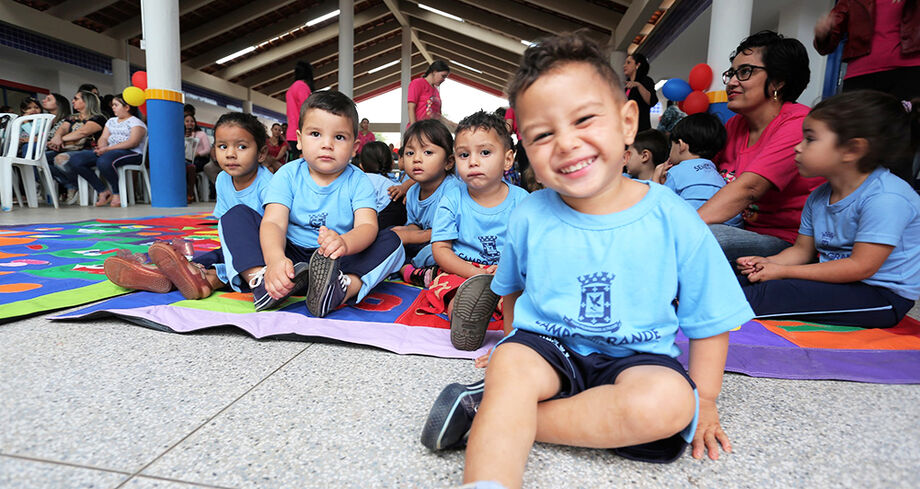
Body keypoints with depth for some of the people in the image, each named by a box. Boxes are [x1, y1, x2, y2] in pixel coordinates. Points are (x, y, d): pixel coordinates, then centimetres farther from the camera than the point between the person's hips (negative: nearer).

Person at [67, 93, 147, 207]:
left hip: (131, 153, -8)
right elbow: (103, 138, 19)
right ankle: (103, 191, -11)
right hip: (109, 152, 8)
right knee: (75, 159, -11)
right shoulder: (111, 121, 27)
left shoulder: (136, 122, 2)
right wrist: (101, 147, -6)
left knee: (104, 161, -39)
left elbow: (133, 142, -13)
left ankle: (117, 194, -18)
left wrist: (108, 149, -18)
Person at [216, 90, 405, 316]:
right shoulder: (288, 175, -1)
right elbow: (274, 222, -14)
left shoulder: (358, 181, -3)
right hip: (290, 257, 1)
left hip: (336, 263, -1)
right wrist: (275, 259, -38)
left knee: (391, 241, -22)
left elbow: (367, 225, -19)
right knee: (237, 215, -11)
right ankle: (259, 279, -35)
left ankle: (347, 287, -47)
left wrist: (344, 243, -45)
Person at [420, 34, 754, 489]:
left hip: (635, 358, 1)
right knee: (509, 364, -31)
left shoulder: (674, 220, -9)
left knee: (669, 401, -30)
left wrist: (702, 401, 0)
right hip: (545, 347, 0)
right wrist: (515, 343, 10)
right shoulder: (529, 215, -5)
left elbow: (710, 321, 3)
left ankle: (493, 412, -21)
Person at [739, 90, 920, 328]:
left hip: (883, 298, -8)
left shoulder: (885, 198, -21)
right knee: (755, 279, -5)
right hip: (837, 281, 8)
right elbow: (802, 249, 10)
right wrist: (768, 262, -12)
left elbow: (861, 267, -24)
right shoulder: (818, 197, 5)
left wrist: (783, 271, -23)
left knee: (775, 292, -27)